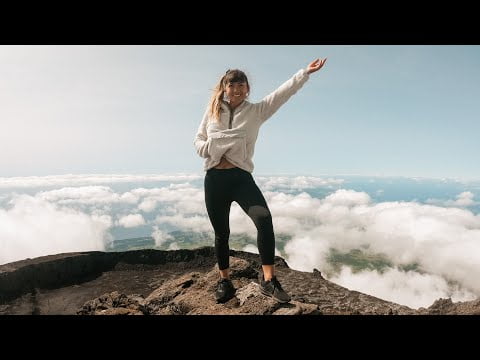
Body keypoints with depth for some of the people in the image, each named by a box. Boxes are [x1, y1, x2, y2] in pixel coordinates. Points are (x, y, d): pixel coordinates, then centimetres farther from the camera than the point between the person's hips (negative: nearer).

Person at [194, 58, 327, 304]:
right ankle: (224, 282, 28)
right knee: (221, 232, 9)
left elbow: (283, 93, -5)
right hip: (214, 179, 2)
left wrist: (306, 72, -15)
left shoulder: (256, 111, 5)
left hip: (241, 178, -1)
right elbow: (198, 140, 12)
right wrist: (209, 149, -10)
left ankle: (268, 280, -12)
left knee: (264, 219, -24)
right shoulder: (213, 110, 9)